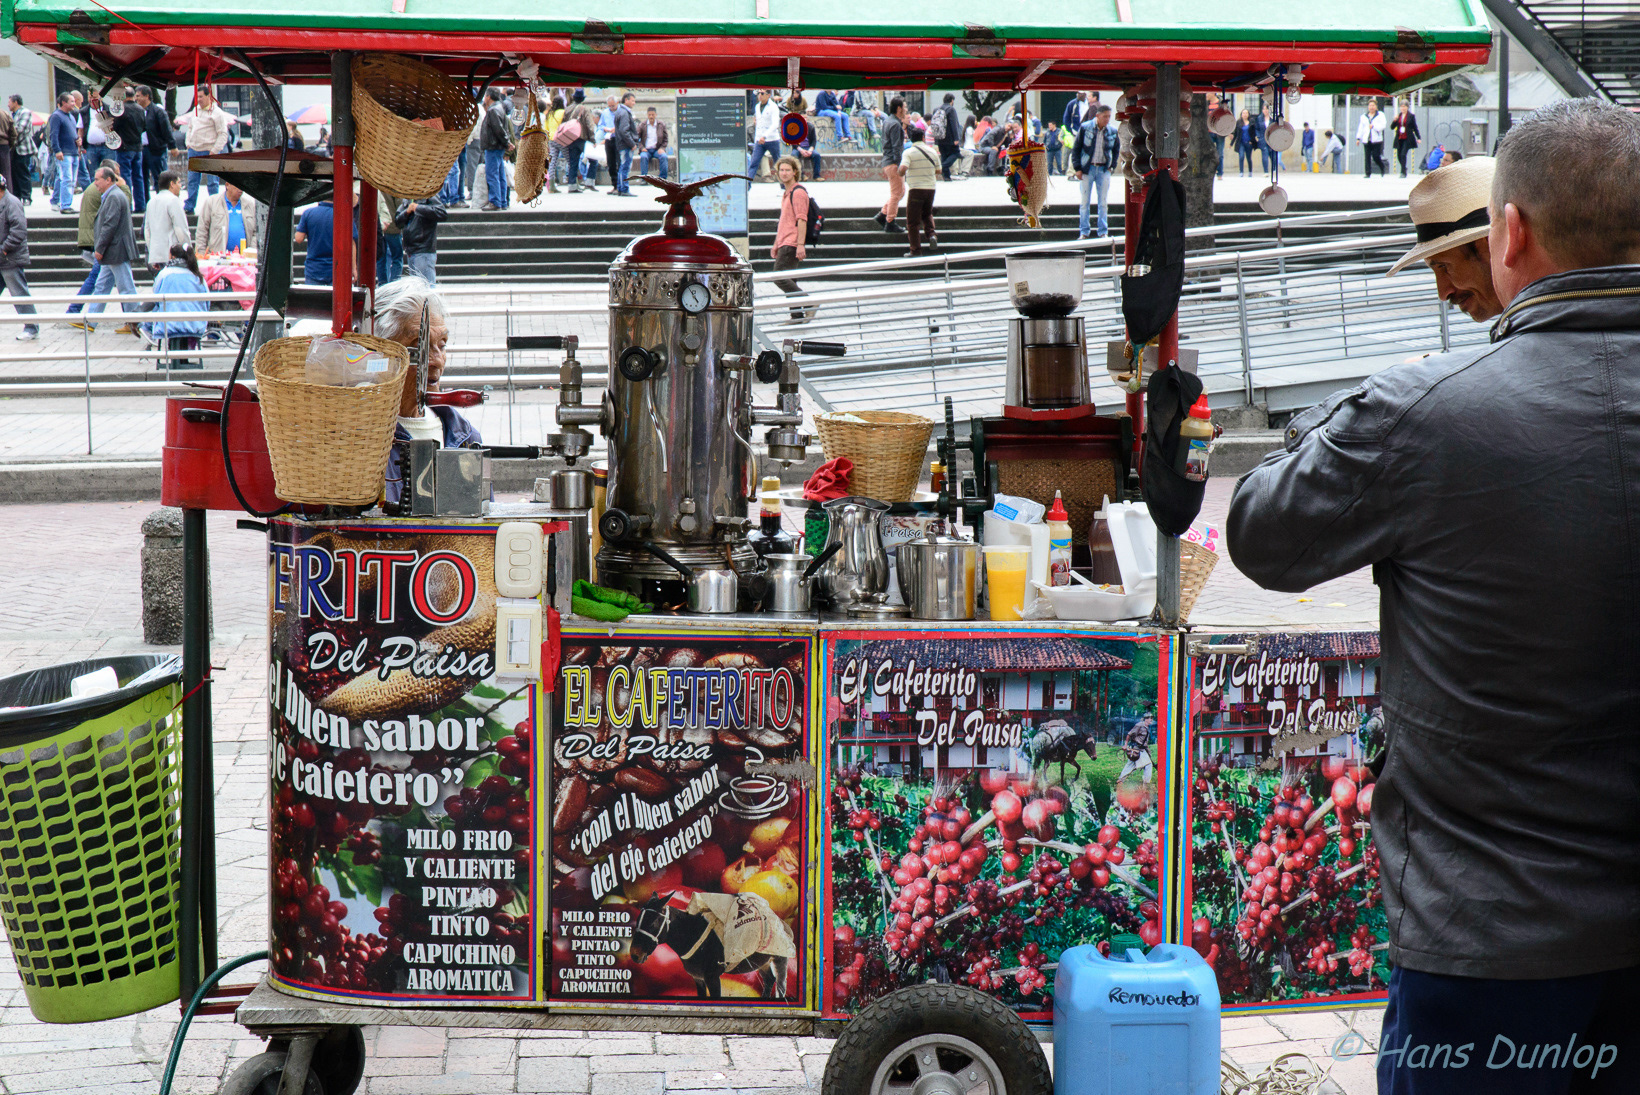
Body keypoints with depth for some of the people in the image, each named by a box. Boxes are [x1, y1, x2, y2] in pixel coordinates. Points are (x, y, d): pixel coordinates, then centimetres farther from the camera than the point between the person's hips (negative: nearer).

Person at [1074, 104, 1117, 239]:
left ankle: (1103, 232, 10)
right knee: (1085, 201, 2)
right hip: (1087, 168, -2)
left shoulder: (1112, 131, 1)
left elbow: (1116, 150, 17)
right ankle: (1083, 232, 8)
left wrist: (1112, 166, 6)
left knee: (1103, 202, 4)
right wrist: (1077, 168, -6)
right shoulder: (1085, 128, -5)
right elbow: (1076, 148, 0)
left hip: (1104, 169, 2)